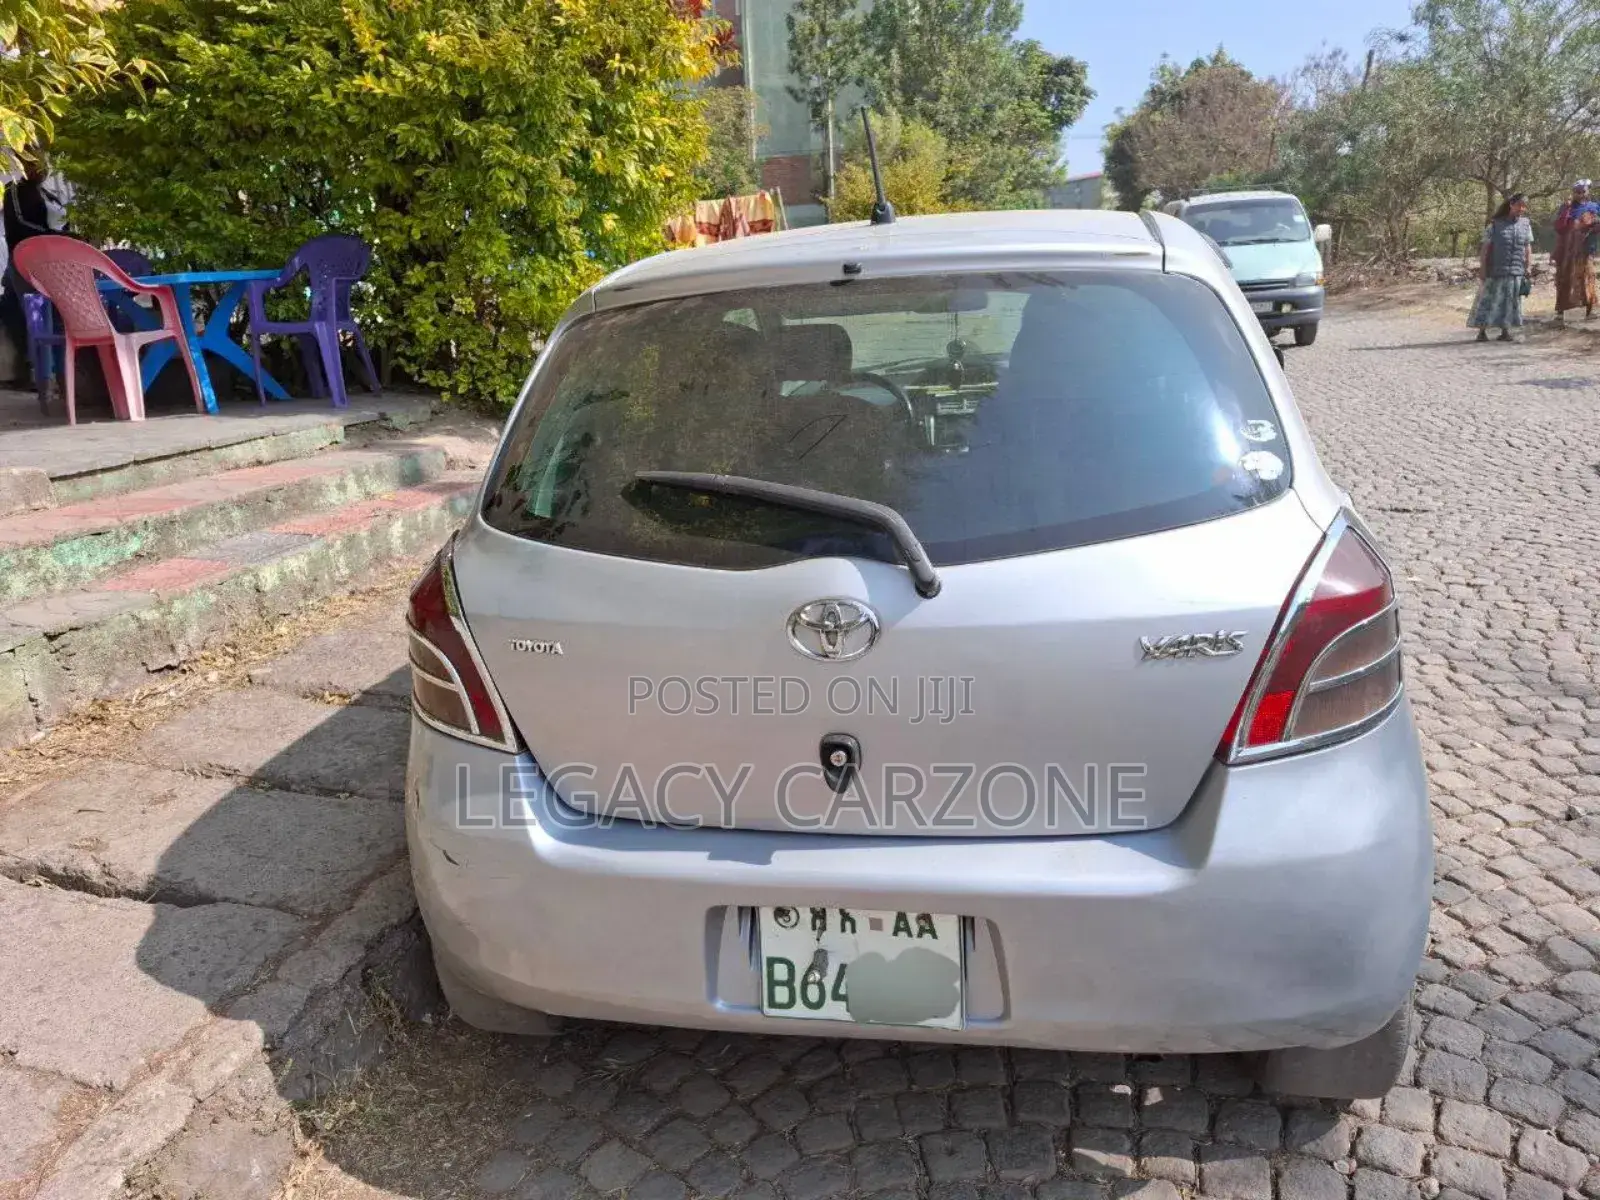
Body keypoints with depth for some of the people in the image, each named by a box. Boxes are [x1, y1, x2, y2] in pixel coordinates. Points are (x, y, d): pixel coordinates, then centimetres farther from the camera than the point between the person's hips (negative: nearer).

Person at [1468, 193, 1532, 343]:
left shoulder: (1525, 225, 7)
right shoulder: (1496, 224, -3)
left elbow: (1528, 248, 11)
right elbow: (1486, 249, -2)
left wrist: (1527, 270, 6)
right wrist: (1484, 271, -6)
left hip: (1516, 273, 3)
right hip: (1495, 272, -3)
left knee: (1510, 302, 7)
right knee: (1489, 300, -2)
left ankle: (1505, 331, 14)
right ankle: (1482, 331, 5)